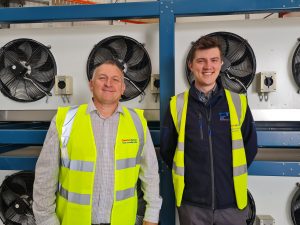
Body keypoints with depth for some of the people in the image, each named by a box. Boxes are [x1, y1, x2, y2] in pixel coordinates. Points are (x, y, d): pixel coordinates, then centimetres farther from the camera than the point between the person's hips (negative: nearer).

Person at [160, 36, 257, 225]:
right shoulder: (177, 105, -5)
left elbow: (250, 146, 8)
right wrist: (189, 174, 4)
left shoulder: (238, 103, -2)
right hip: (192, 203, 0)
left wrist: (233, 174, 7)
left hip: (231, 202, 1)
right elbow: (167, 150, 4)